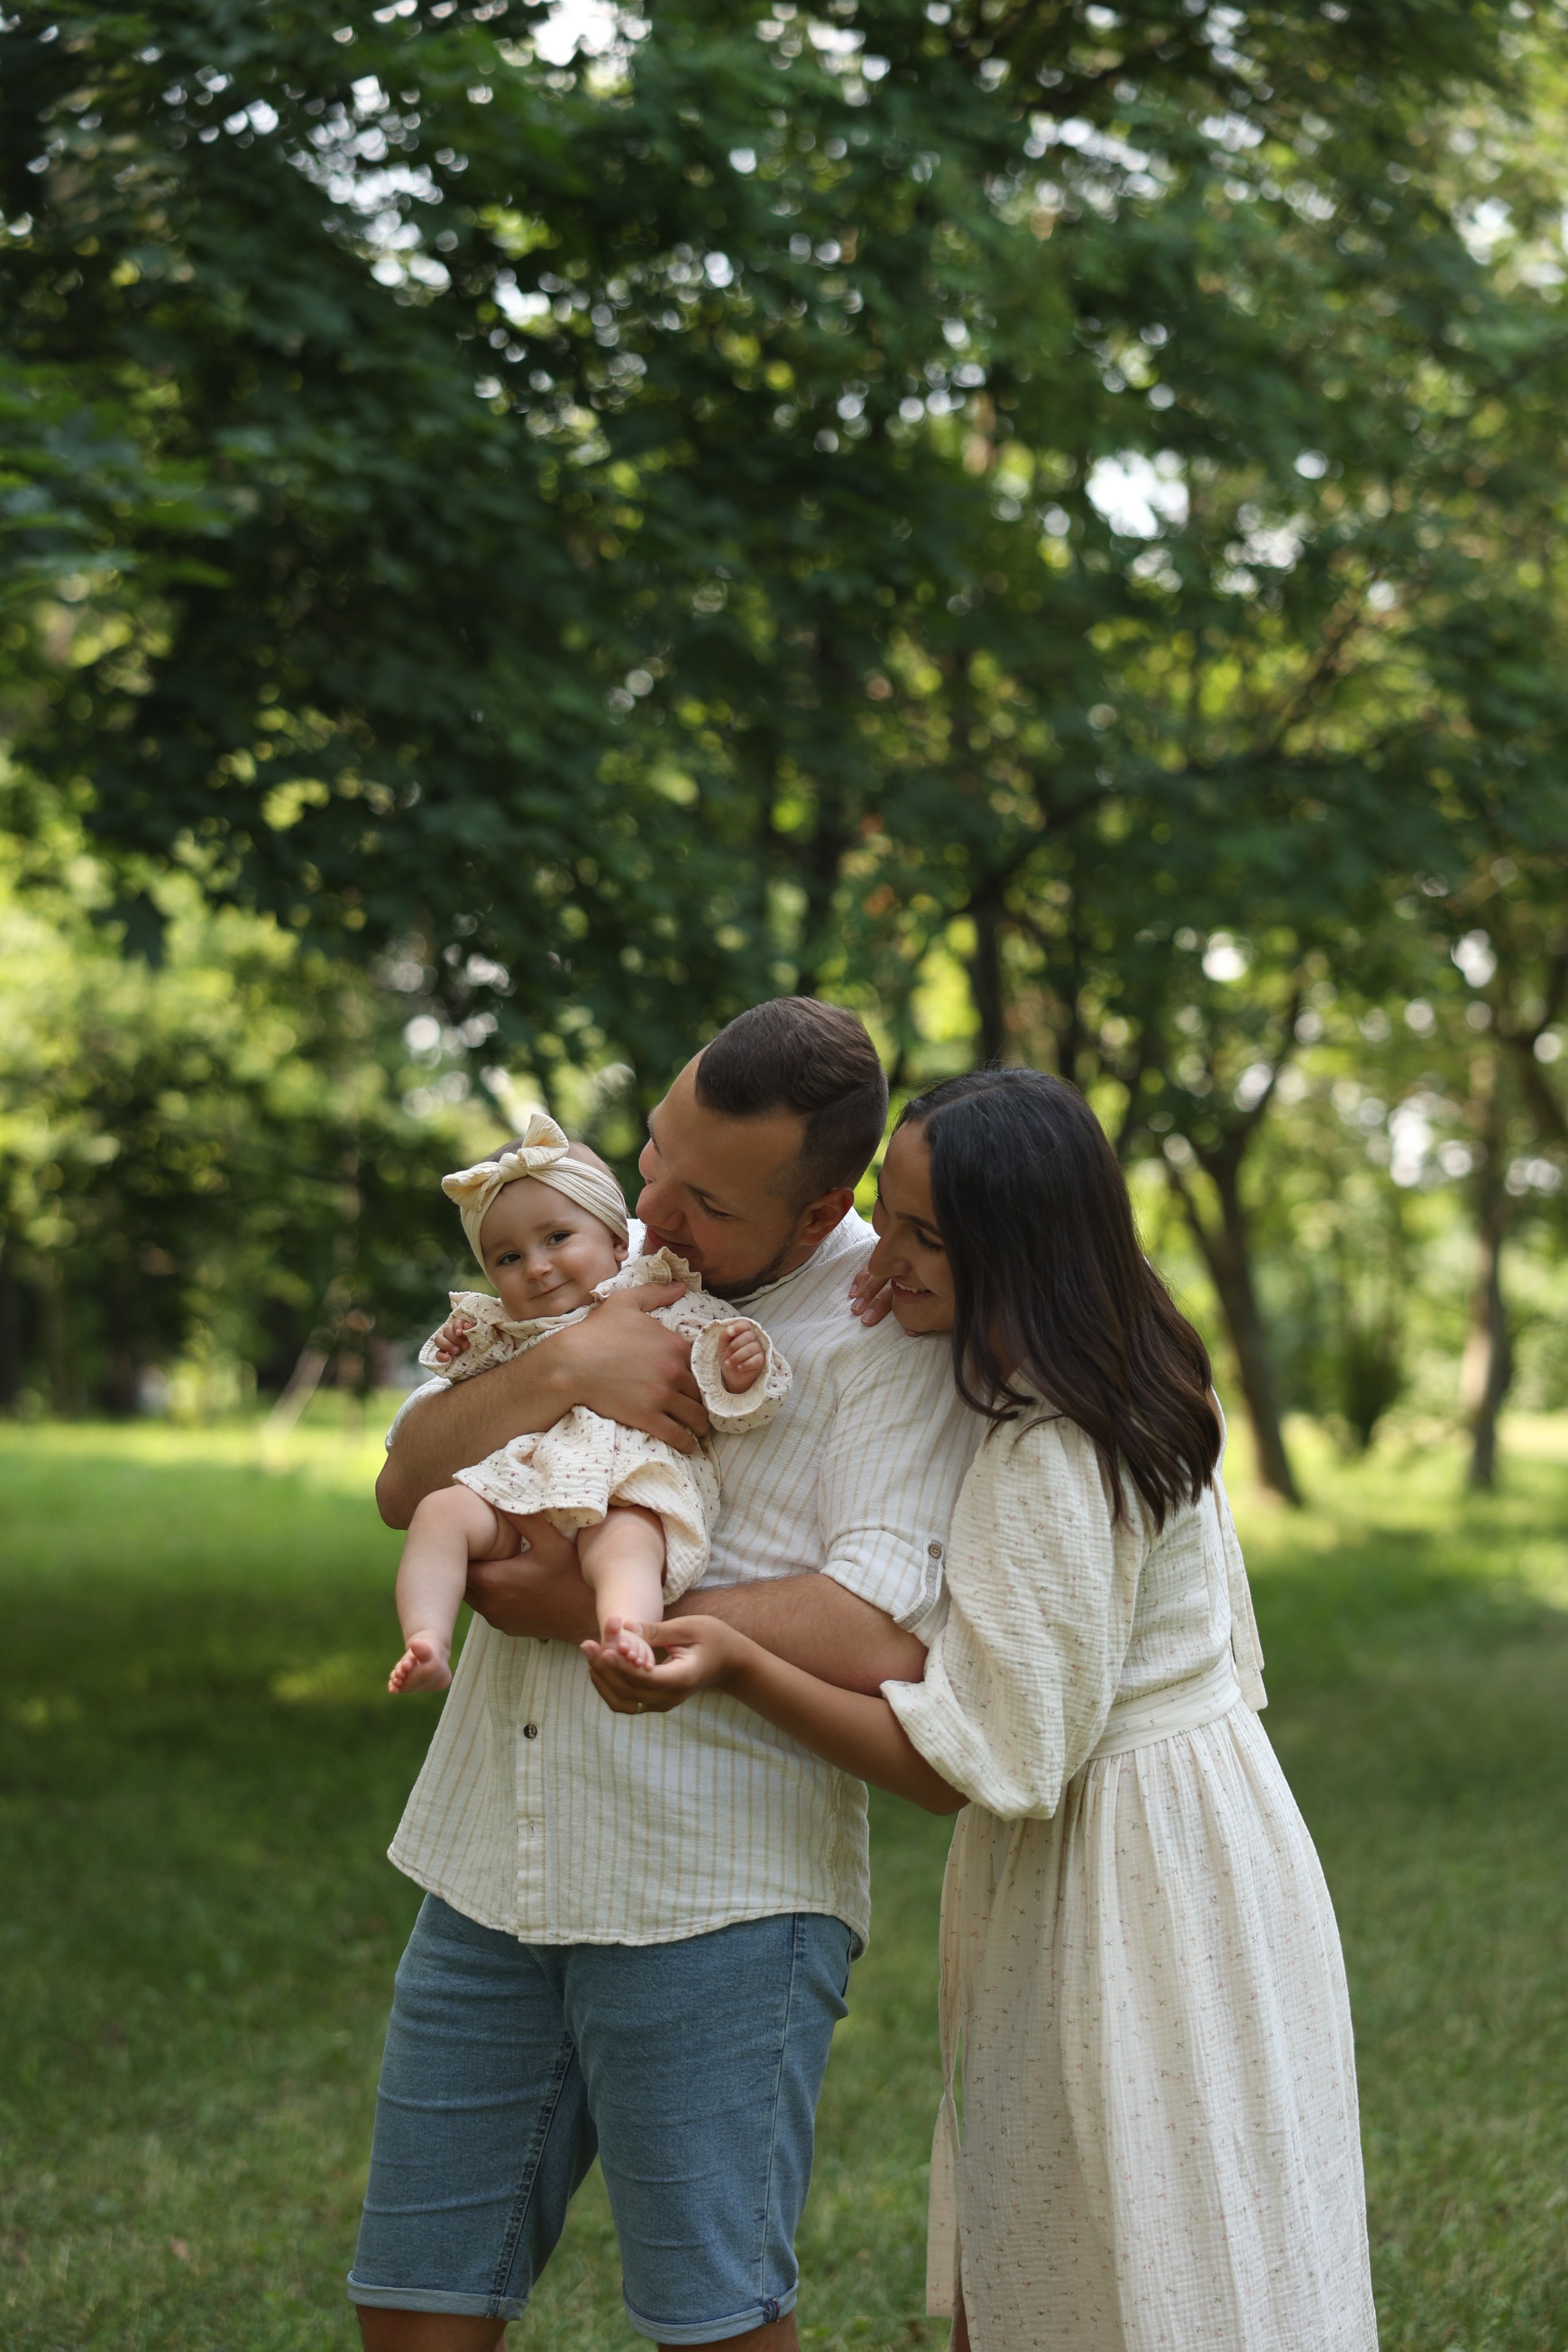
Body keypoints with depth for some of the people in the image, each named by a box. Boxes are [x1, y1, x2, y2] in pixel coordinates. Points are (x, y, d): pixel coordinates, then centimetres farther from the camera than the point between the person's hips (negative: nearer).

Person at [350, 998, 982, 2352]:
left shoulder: (892, 1328, -9)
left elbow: (885, 1640, -21)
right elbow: (408, 1488, 7)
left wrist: (587, 1611, -18)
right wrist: (559, 1368, -12)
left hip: (715, 1899, -6)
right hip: (493, 1872, 6)